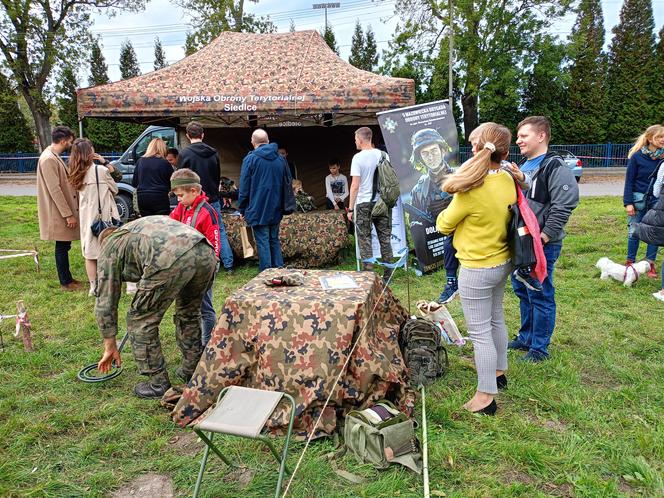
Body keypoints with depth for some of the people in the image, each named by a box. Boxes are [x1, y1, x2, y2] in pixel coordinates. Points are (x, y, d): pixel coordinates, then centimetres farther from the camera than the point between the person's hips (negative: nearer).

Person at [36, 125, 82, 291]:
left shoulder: (55, 157, 13)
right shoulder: (48, 159, -18)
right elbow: (54, 190, -22)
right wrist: (68, 215, -21)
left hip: (65, 210, 9)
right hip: (59, 214, -9)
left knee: (64, 246, 15)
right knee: (62, 247, 0)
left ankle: (67, 278, 24)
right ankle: (65, 283, 9)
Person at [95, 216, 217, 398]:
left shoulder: (108, 249, 26)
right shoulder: (136, 228, 45)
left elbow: (105, 302, 26)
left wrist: (110, 347, 35)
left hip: (170, 260, -7)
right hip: (206, 253, 7)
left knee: (141, 321, 14)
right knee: (189, 312, 30)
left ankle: (159, 384, 23)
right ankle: (192, 370, 41)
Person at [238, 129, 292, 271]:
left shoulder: (250, 159, -7)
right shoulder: (280, 159, 8)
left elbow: (244, 187, -6)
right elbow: (288, 183, 14)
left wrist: (242, 209, 2)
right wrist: (283, 205, 22)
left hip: (258, 209, -5)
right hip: (276, 209, 5)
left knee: (262, 242, -1)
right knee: (274, 240, 14)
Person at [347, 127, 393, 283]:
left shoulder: (358, 157, -9)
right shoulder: (382, 155, 4)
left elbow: (355, 186, -12)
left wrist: (350, 208, -7)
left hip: (364, 203, -4)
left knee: (364, 239, 4)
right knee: (385, 238, 10)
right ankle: (387, 275, 16)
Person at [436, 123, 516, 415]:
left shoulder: (471, 190, -25)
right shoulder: (508, 181, -3)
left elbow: (443, 225, -10)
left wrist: (448, 210, 7)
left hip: (477, 269, -8)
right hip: (503, 261, 8)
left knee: (480, 332, 2)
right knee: (496, 319, 25)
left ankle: (486, 397, 13)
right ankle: (499, 373, 44)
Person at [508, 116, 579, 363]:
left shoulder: (555, 167, -14)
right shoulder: (524, 167, 15)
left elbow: (563, 206, -22)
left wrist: (544, 236, -21)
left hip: (542, 246, -9)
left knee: (540, 296, 2)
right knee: (522, 291, 19)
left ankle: (539, 347, 15)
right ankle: (526, 337, 35)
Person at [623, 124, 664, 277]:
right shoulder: (637, 156, -7)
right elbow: (629, 180, -5)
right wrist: (628, 202, -9)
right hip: (639, 200, -2)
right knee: (634, 231, 6)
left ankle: (650, 264, 17)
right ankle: (630, 262, 19)